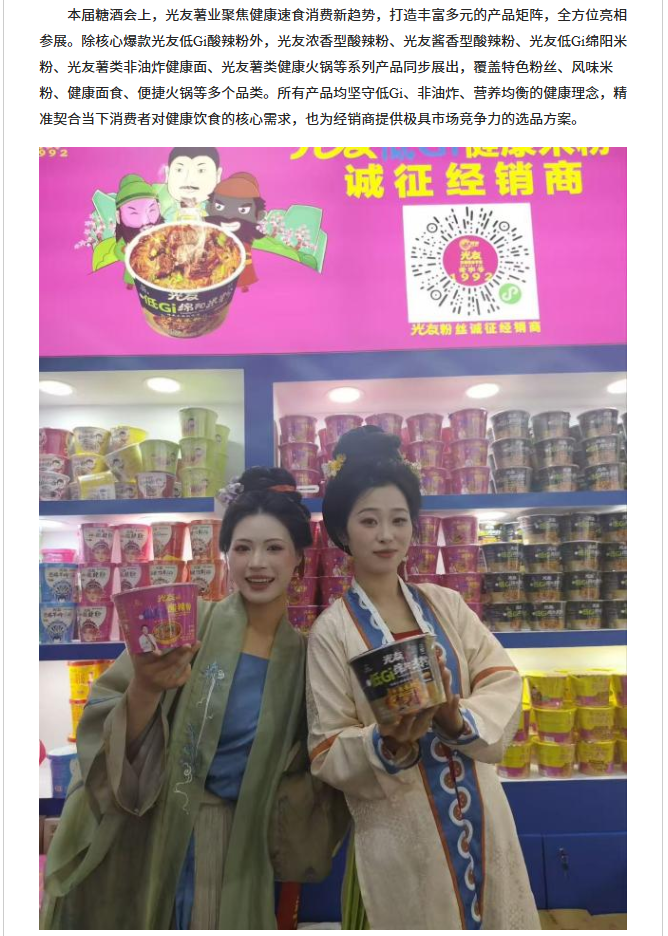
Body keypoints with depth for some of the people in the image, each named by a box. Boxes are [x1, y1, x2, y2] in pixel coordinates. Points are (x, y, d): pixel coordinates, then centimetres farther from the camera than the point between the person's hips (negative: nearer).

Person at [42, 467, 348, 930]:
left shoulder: (306, 653, -4)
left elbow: (314, 769, 10)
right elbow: (112, 746, -14)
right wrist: (144, 689, -31)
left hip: (235, 854, 2)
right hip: (144, 843, -1)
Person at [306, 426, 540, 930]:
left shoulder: (445, 603, 1)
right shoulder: (332, 631, -10)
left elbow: (503, 679, -3)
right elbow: (327, 754, -9)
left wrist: (461, 720, -21)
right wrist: (388, 744, -26)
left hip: (480, 816, 4)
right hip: (398, 831, -3)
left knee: (490, 917, 17)